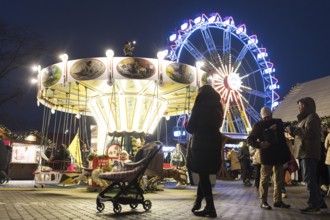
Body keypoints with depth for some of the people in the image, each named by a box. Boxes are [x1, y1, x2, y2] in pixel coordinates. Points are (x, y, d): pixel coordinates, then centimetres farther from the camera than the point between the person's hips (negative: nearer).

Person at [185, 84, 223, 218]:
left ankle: (210, 208, -1)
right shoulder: (217, 107, 12)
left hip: (201, 145, -6)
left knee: (203, 174, -1)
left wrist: (186, 124, 15)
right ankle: (198, 202, 26)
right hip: (214, 144, 6)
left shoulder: (200, 106, -7)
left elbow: (191, 128, -6)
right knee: (205, 174, 16)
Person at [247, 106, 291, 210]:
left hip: (279, 155, 5)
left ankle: (277, 200, 20)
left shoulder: (278, 122, 10)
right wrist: (259, 144, -21)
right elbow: (250, 139, -4)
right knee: (265, 179, 0)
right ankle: (263, 201, 8)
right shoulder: (258, 125, -1)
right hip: (266, 155, -4)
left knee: (279, 179, 9)